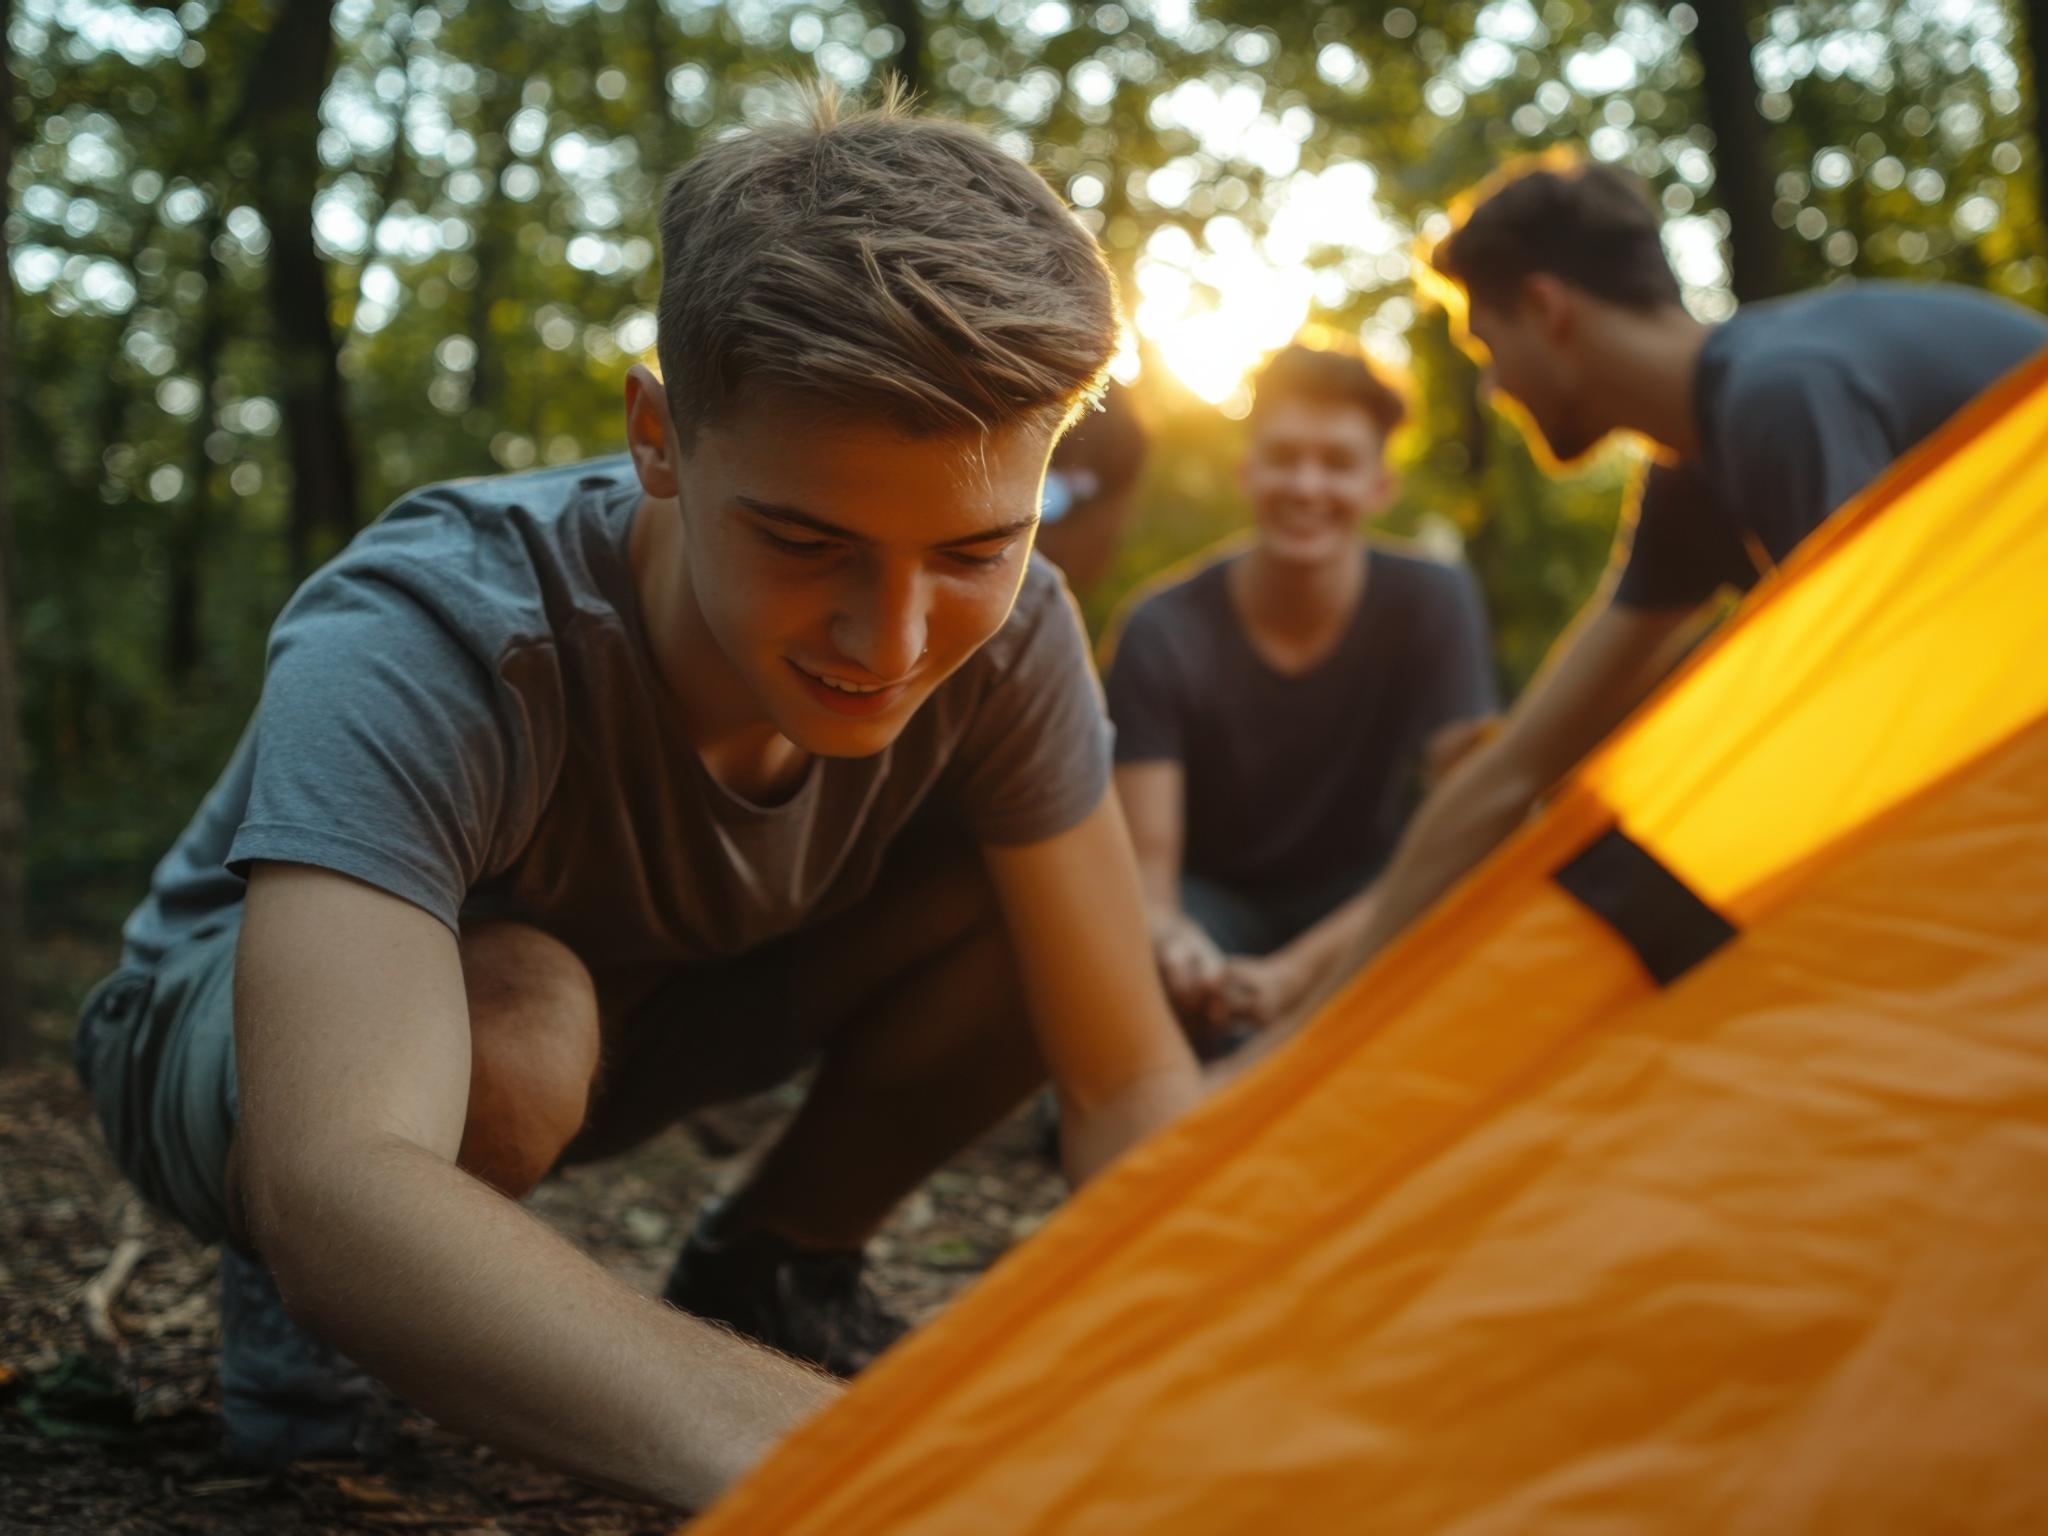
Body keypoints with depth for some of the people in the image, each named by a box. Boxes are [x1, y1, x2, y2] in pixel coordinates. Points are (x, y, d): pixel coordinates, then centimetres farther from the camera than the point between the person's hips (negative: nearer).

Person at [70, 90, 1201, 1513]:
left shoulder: (1002, 632, -25)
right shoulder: (418, 644, -39)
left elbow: (1131, 1078, -22)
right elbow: (340, 1186, -53)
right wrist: (784, 1441, -69)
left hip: (641, 989, 4)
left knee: (1044, 894, -18)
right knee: (516, 1016, -39)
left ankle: (772, 1264, 4)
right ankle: (301, 1299, -4)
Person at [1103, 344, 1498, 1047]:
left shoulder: (1434, 602, -15)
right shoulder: (1165, 632, -16)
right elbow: (1146, 857, -20)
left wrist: (1299, 968, -33)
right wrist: (1168, 936, -47)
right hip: (1213, 906, 0)